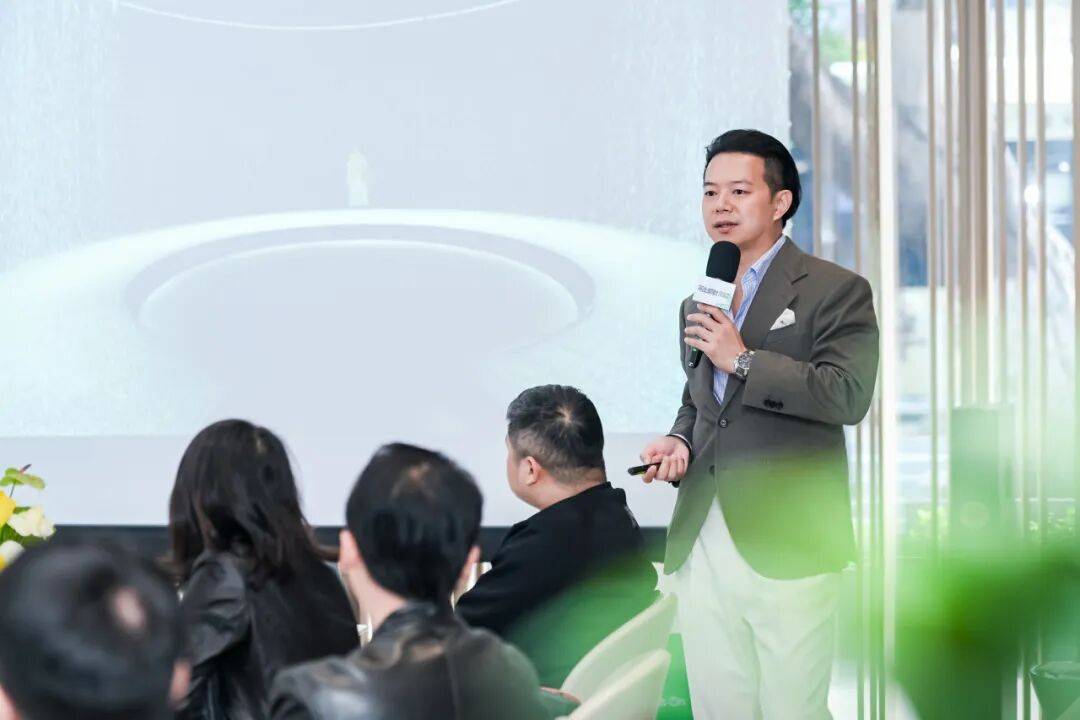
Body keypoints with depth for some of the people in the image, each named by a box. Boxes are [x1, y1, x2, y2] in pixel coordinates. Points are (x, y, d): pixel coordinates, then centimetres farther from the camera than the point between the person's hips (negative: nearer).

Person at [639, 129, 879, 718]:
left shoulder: (834, 291, -2)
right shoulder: (697, 303, 20)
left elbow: (849, 395, -15)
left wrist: (744, 360, -17)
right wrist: (678, 441, 10)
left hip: (786, 543, -6)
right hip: (702, 543, 6)